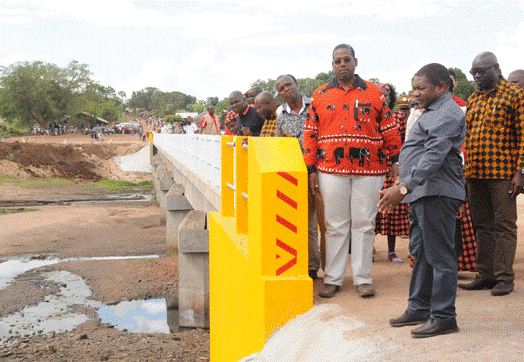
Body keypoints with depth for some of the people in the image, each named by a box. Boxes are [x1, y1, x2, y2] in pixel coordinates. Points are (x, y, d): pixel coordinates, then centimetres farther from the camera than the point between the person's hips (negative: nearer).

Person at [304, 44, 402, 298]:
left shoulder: (374, 94, 8)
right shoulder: (320, 96, 10)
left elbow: (389, 131, 10)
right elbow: (310, 134, 8)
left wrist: (396, 160, 4)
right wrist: (311, 169, 3)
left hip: (368, 170, 0)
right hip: (331, 170, 1)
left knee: (364, 224, 3)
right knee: (335, 225, 5)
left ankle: (363, 279, 12)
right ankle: (332, 279, 13)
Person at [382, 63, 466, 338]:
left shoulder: (447, 114, -12)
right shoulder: (432, 113, 22)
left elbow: (434, 156, -24)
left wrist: (404, 187, -29)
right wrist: (400, 186, 24)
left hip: (437, 194, -11)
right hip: (421, 193, 11)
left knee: (439, 256, -6)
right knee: (421, 253, 15)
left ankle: (443, 317, 1)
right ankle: (419, 308, 24)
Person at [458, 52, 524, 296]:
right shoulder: (473, 100, 18)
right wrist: (465, 171, 14)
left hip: (502, 174, -6)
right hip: (475, 174, 6)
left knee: (504, 225, -2)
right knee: (482, 226, 9)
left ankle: (504, 278, 3)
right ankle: (485, 275, 16)